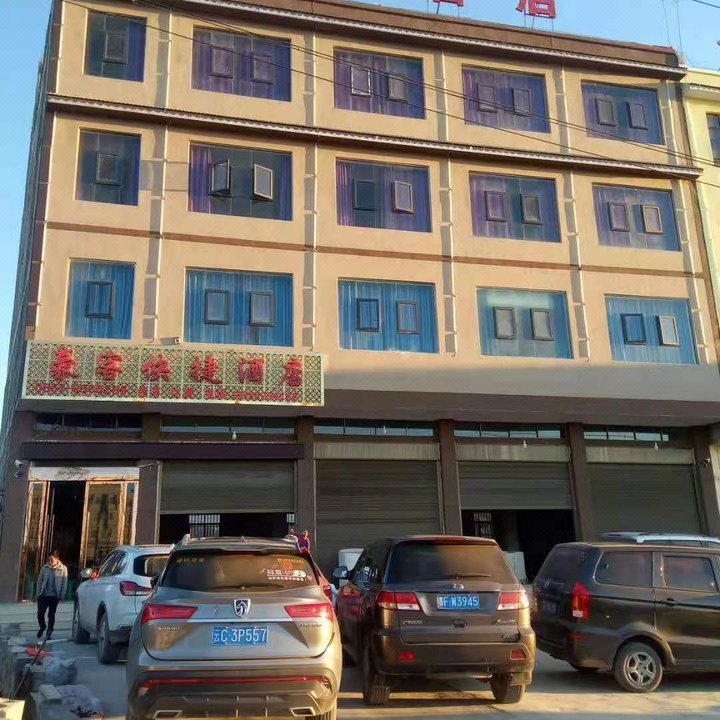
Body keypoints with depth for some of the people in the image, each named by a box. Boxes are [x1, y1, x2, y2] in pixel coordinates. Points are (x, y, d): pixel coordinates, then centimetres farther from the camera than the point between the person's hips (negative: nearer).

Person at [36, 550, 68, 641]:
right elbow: (39, 581, 8)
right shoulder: (44, 568, 0)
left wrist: (62, 595, -6)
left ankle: (49, 633, 15)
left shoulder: (63, 569, -4)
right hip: (43, 595, 2)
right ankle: (42, 627, 30)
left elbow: (64, 583, -1)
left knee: (51, 615, 3)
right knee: (40, 613, 1)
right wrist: (38, 593, 3)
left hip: (54, 596, -2)